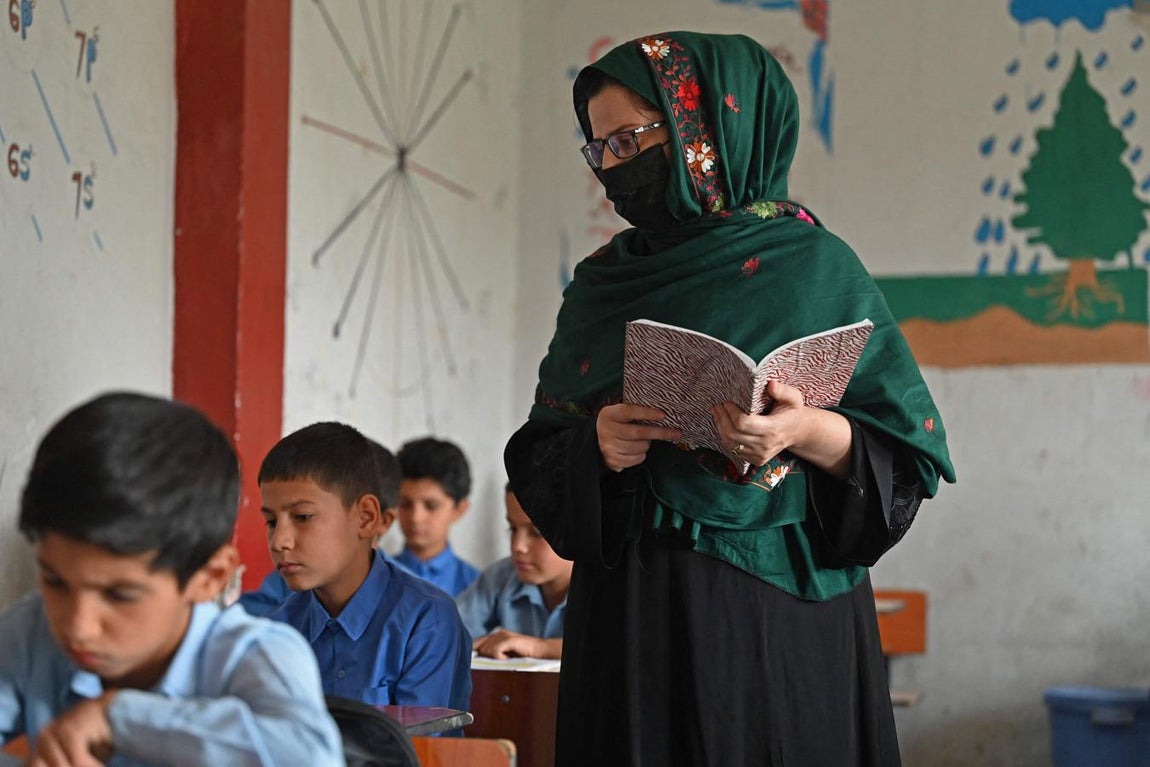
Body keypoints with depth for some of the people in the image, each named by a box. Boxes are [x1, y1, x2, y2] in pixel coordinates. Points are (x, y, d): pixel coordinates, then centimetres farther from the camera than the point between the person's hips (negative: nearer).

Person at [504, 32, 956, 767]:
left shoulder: (814, 266, -2)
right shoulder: (601, 284, 12)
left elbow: (909, 452, -5)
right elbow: (537, 453, 10)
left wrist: (810, 433, -23)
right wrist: (594, 446, -11)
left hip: (776, 621, -4)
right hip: (628, 615, 4)